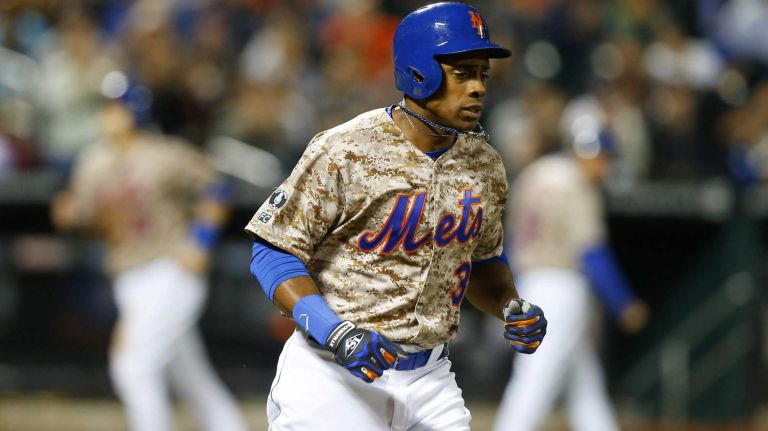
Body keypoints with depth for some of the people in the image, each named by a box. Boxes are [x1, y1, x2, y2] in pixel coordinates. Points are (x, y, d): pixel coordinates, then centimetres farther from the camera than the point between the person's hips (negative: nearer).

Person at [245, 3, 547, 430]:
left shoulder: (485, 165, 6)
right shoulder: (344, 152, -13)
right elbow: (274, 252, -11)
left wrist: (511, 308, 1)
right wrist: (334, 332, -24)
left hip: (429, 379, 5)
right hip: (334, 375, -5)